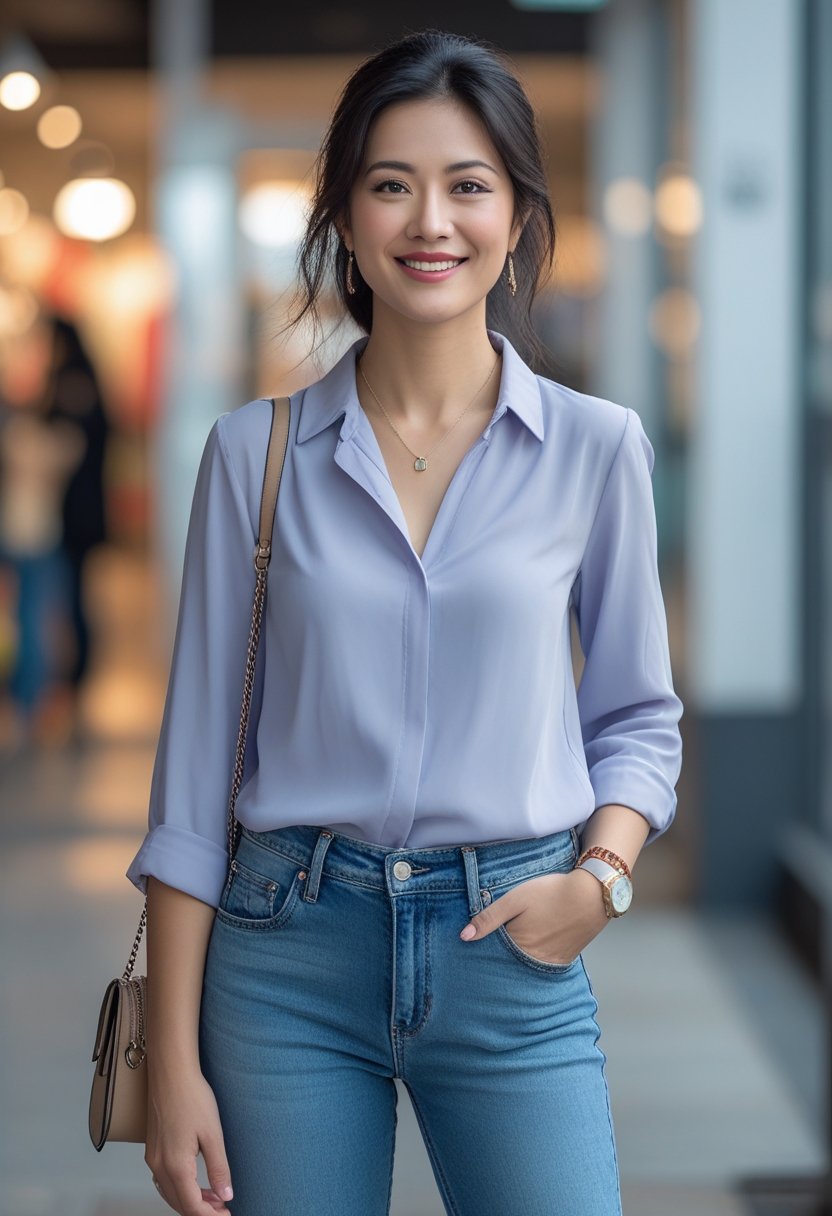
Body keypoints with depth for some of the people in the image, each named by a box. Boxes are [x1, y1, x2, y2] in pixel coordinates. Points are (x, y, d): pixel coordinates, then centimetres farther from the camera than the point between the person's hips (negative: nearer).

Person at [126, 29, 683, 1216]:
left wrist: (601, 877, -7)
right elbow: (197, 762, 2)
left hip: (510, 954, 0)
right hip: (289, 951, 0)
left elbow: (639, 717, 12)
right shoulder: (257, 452, 1)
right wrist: (174, 1059, 0)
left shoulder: (596, 447, 1)